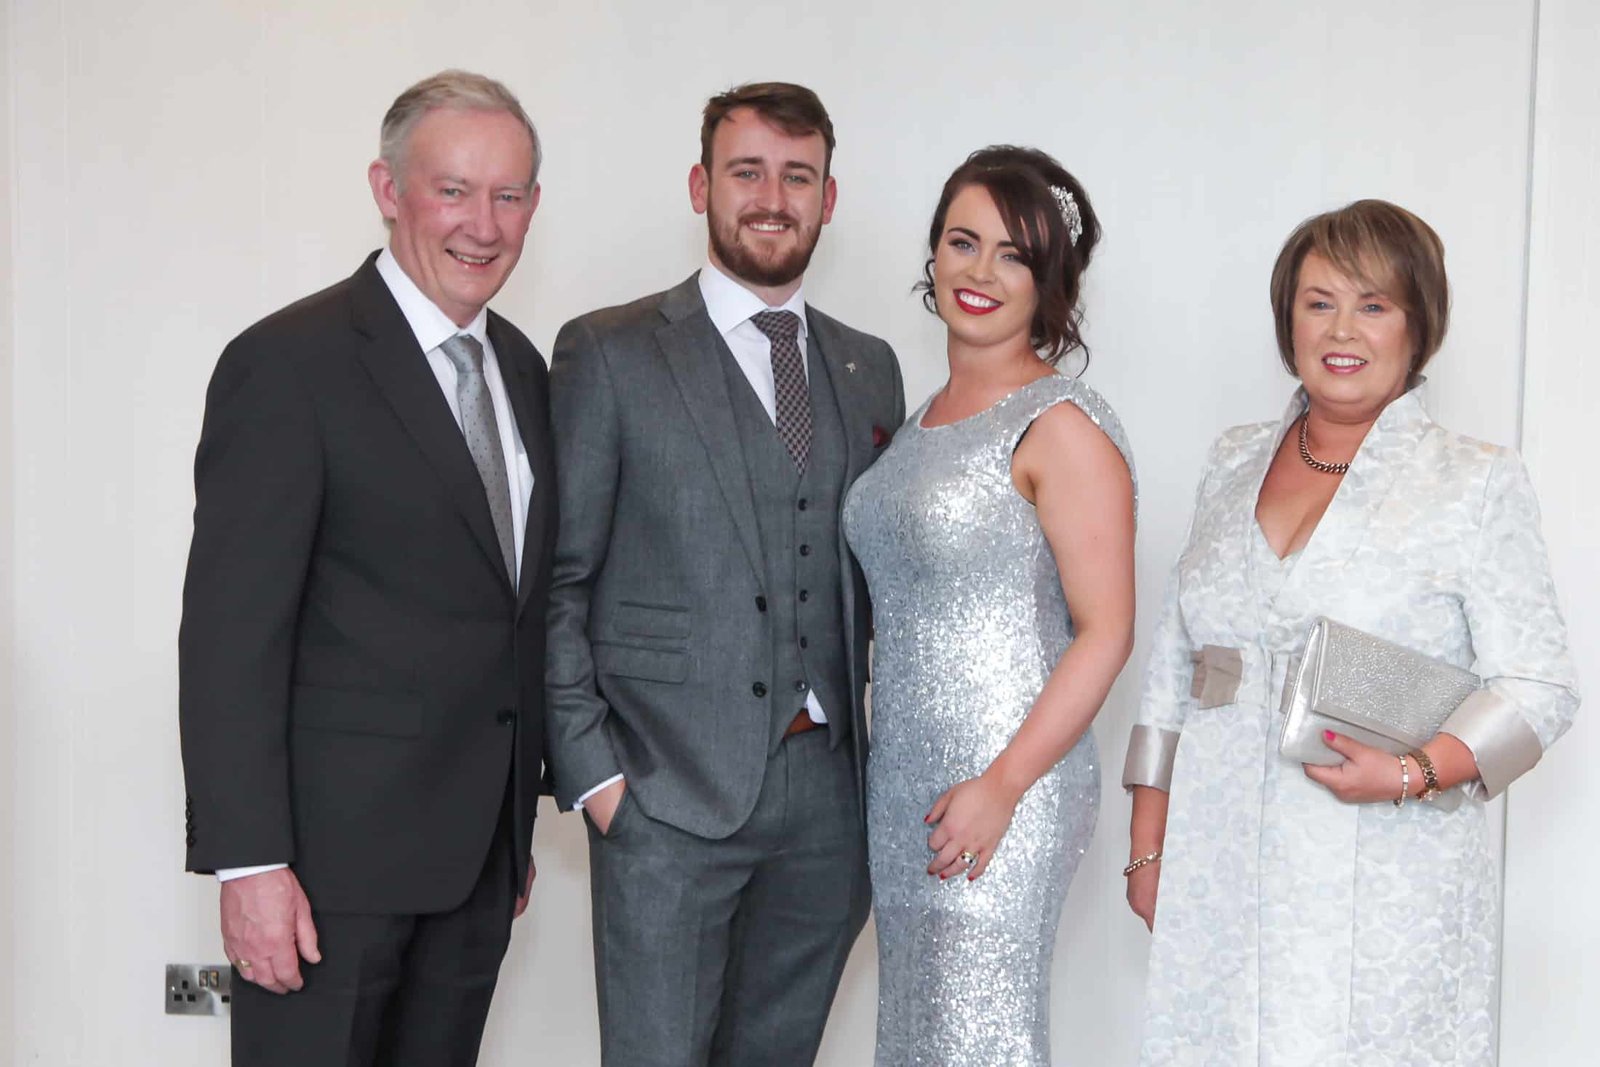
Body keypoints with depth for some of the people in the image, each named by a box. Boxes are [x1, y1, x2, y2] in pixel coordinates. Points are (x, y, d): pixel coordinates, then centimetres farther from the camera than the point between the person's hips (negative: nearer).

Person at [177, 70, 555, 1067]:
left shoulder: (522, 368, 11)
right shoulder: (288, 362, -12)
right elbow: (230, 631, -15)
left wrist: (518, 823, 15)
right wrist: (251, 863, -18)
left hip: (478, 848, 7)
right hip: (334, 845, -6)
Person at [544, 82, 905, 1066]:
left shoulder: (871, 369, 12)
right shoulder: (610, 353, -2)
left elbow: (877, 572, 15)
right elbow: (557, 578, -3)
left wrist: (888, 753, 5)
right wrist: (590, 768, -9)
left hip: (829, 791, 5)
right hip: (668, 795, -4)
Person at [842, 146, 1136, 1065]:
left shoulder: (1062, 424, -11)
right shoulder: (925, 419, 12)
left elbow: (1105, 631, -14)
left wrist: (1001, 786, -19)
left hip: (1004, 786, -7)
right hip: (905, 784, 8)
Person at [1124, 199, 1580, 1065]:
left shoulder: (1477, 482, -1)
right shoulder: (1234, 463, 10)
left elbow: (1539, 687, -2)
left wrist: (1412, 774, -19)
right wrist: (1148, 846, 11)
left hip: (1384, 888, -3)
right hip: (1218, 876, 3)